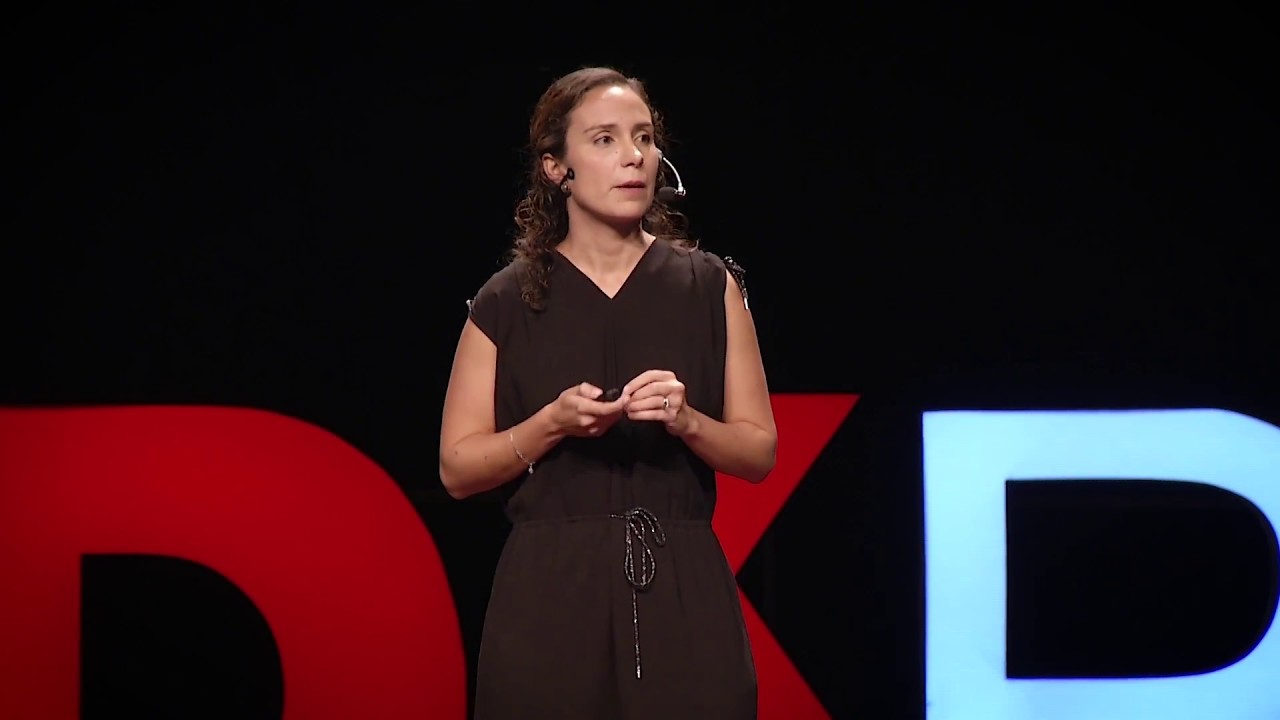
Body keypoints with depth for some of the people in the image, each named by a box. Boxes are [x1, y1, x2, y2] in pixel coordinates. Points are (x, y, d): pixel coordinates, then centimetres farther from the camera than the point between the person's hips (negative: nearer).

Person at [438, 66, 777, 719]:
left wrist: (685, 421, -12)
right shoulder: (507, 304, 4)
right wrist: (553, 424, -13)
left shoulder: (710, 288, 7)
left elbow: (759, 452, 7)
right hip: (551, 598, -1)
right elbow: (457, 468, 3)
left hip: (684, 598, 1)